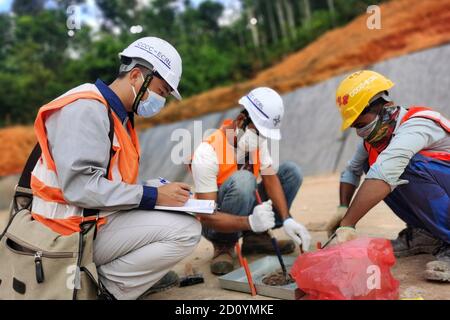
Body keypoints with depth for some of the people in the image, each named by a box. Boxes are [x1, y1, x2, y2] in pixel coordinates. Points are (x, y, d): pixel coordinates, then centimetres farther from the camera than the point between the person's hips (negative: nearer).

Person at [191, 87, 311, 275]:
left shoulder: (258, 139, -6)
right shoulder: (207, 153, -28)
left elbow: (270, 178, -9)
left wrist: (286, 219, -24)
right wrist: (251, 222, -43)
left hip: (246, 210, 7)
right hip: (216, 224, -7)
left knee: (291, 172, -5)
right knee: (242, 180, -36)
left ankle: (256, 237, -4)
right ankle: (224, 246, -14)